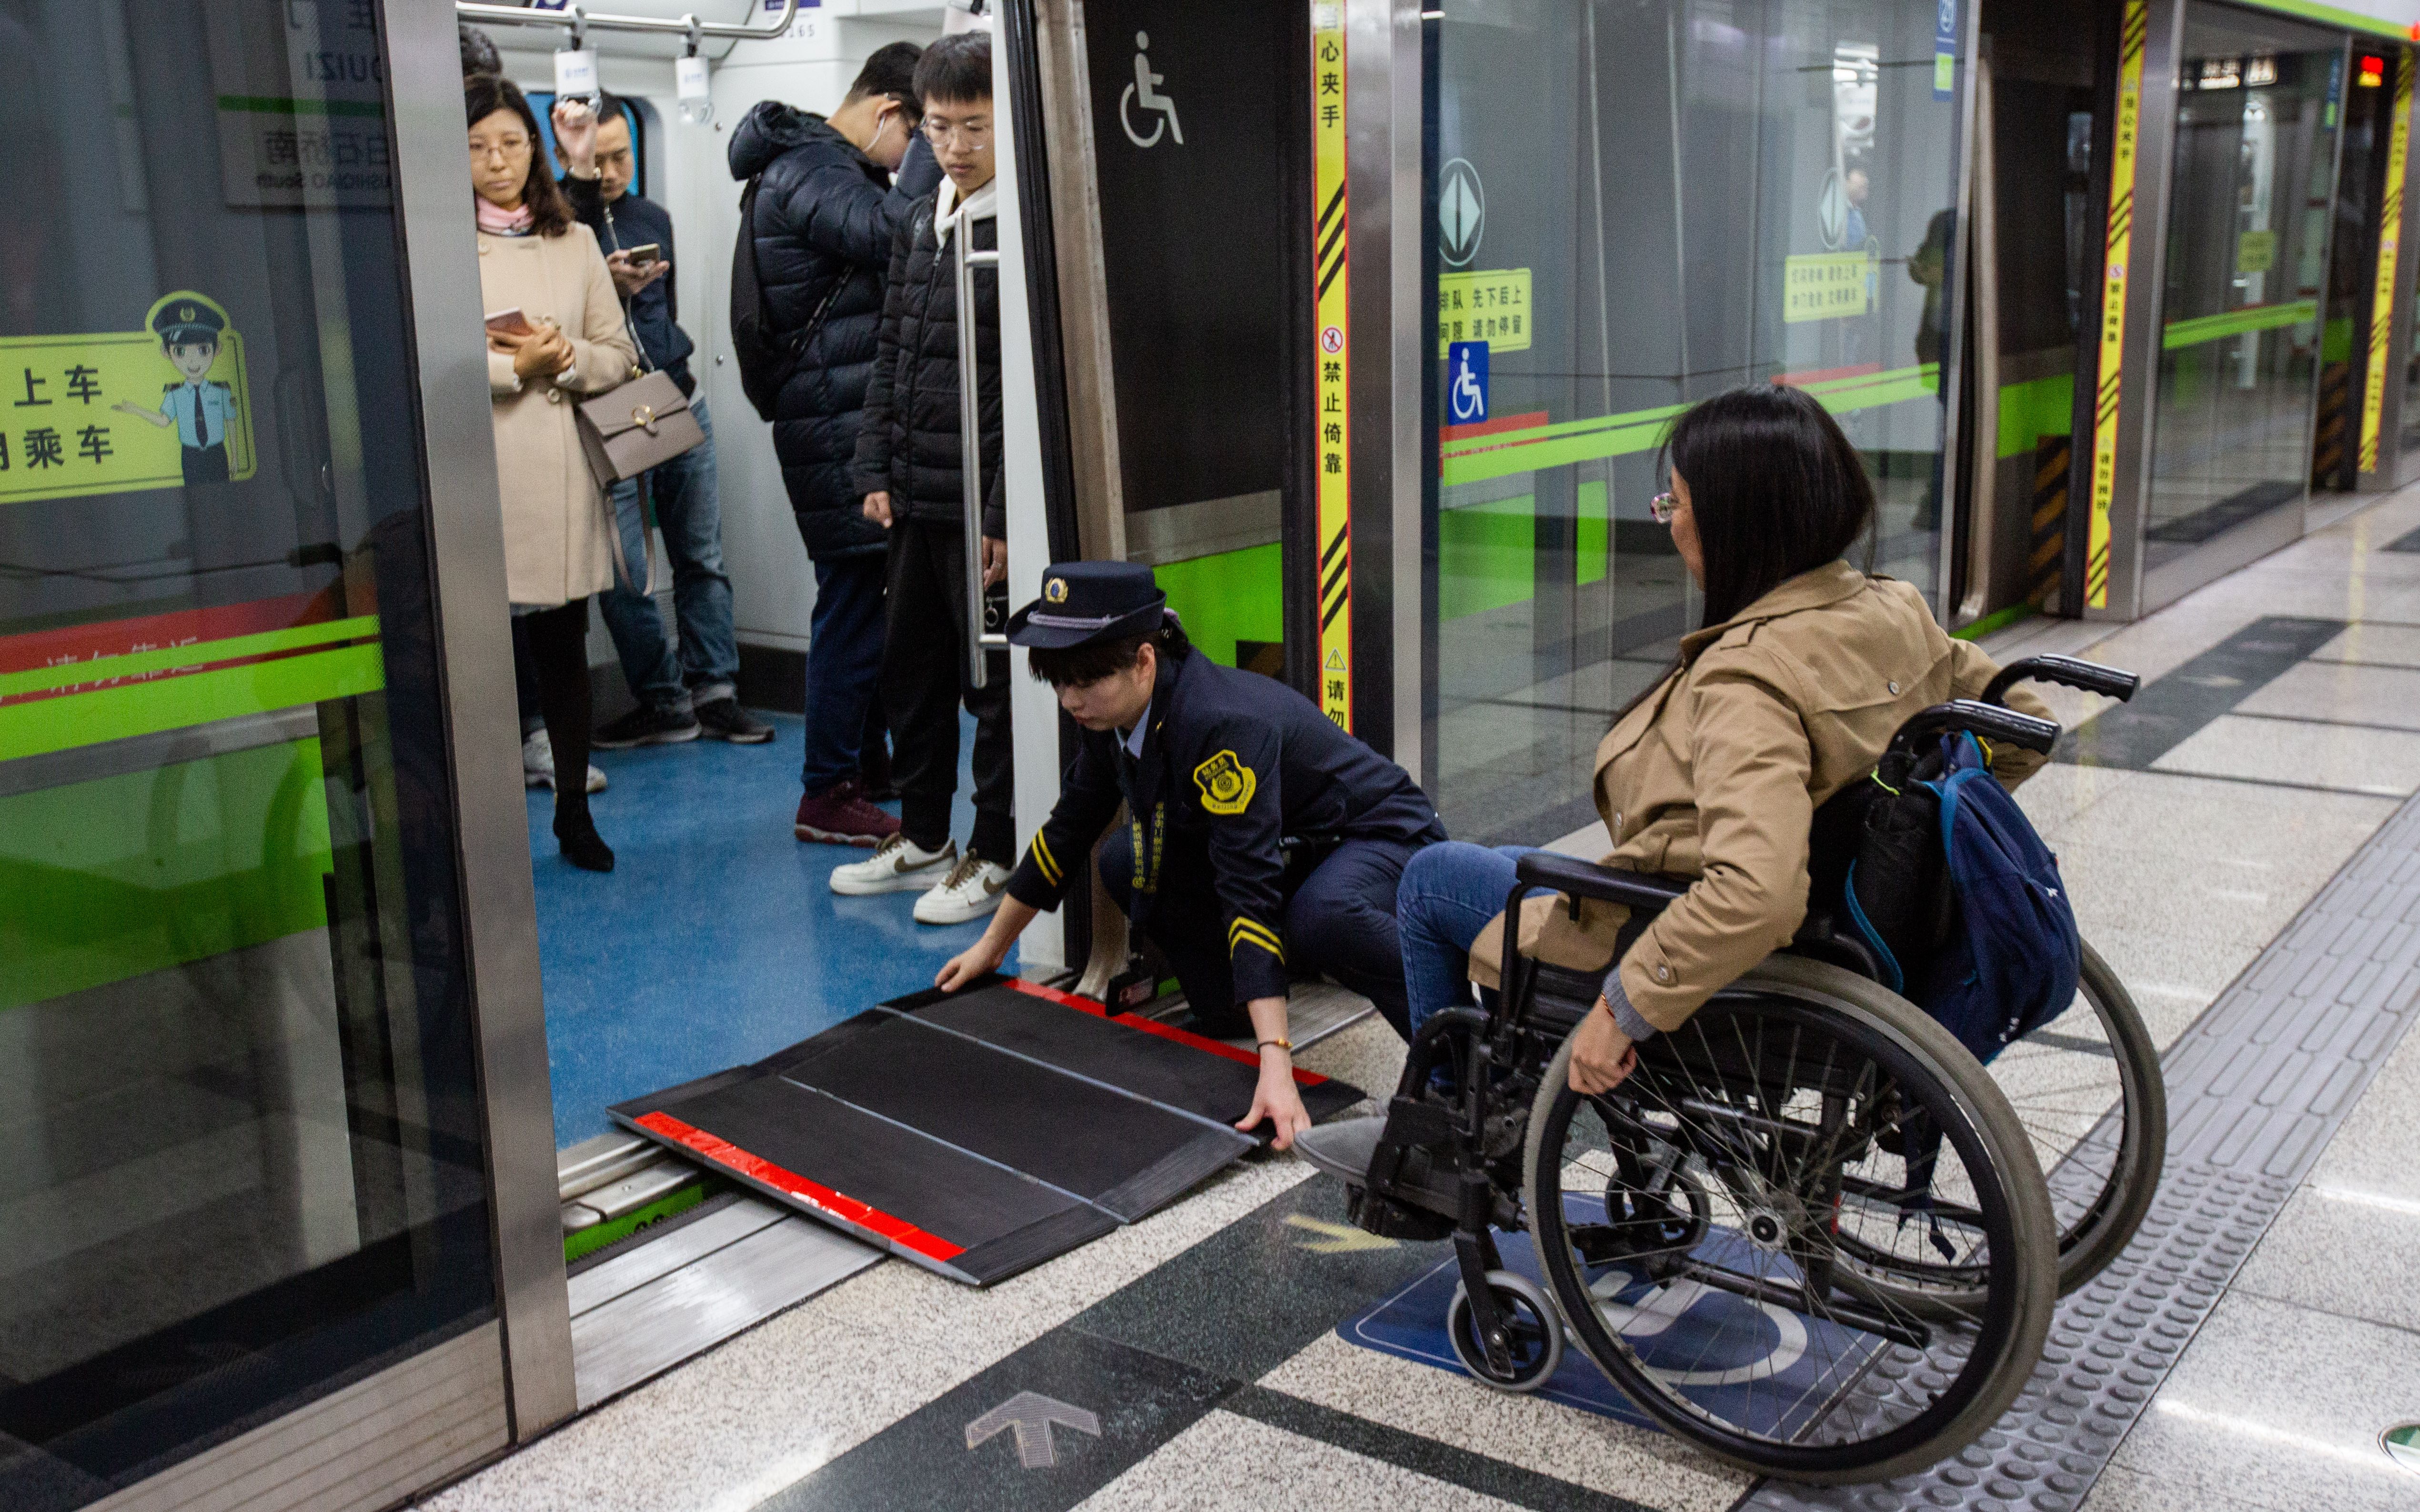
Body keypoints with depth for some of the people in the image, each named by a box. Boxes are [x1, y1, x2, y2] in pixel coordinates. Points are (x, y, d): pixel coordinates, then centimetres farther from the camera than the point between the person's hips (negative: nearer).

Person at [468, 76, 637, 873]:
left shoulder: (575, 242, 14)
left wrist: (563, 360, -7)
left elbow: (618, 353, 12)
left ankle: (573, 809, 24)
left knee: (564, 647, 11)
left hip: (561, 470, 4)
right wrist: (515, 367, -13)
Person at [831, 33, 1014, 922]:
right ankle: (924, 840, 31)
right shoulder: (918, 228, 13)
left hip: (986, 506, -8)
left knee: (995, 682, 3)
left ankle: (996, 857, 16)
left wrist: (1008, 515, -18)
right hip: (914, 502, 8)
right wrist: (876, 471, 10)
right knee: (911, 671, 16)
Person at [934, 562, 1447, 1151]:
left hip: (1381, 838, -8)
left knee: (1320, 918, -40)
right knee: (1126, 863, -6)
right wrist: (991, 946, 16)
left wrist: (1275, 1064, -45)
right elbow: (1069, 830, 8)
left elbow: (1251, 892, -41)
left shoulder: (1222, 724, -34)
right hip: (1293, 851, 8)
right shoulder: (1114, 715, -8)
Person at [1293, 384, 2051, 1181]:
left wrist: (1626, 1008, -32)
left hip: (1711, 966, -9)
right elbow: (2023, 726, 7)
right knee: (1512, 862, 29)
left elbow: (1756, 895, -43)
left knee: (1432, 877, 12)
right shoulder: (1894, 613, -6)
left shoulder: (1749, 676, -32)